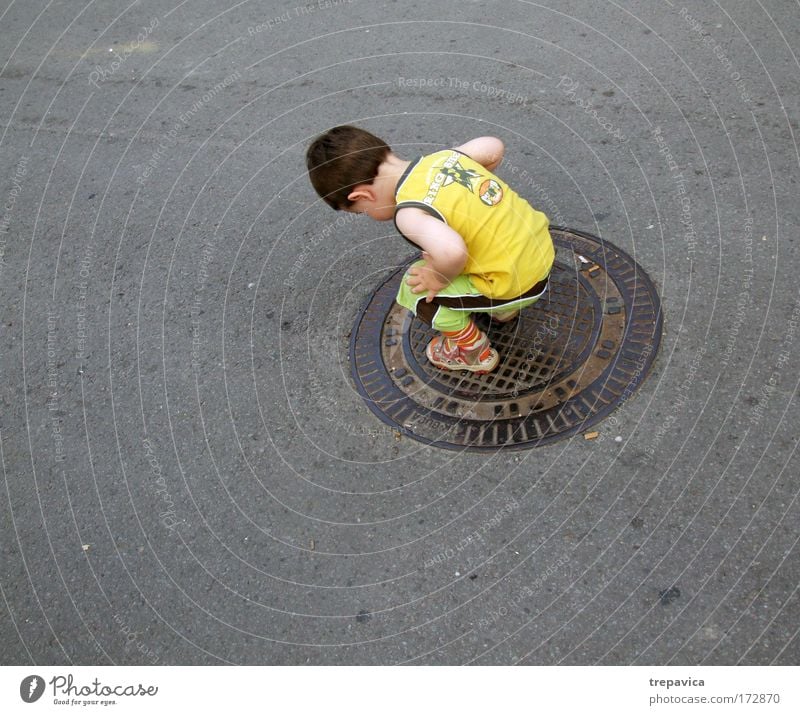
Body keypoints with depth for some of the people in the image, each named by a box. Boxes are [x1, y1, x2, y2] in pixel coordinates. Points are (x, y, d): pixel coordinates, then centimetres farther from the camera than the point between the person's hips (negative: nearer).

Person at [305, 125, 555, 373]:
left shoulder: (410, 213, -23)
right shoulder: (443, 156, -2)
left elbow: (452, 252, -41)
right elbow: (494, 147, 11)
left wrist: (439, 278, -18)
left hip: (518, 284, -8)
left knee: (415, 288, 2)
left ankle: (475, 352, 21)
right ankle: (503, 308, 43)